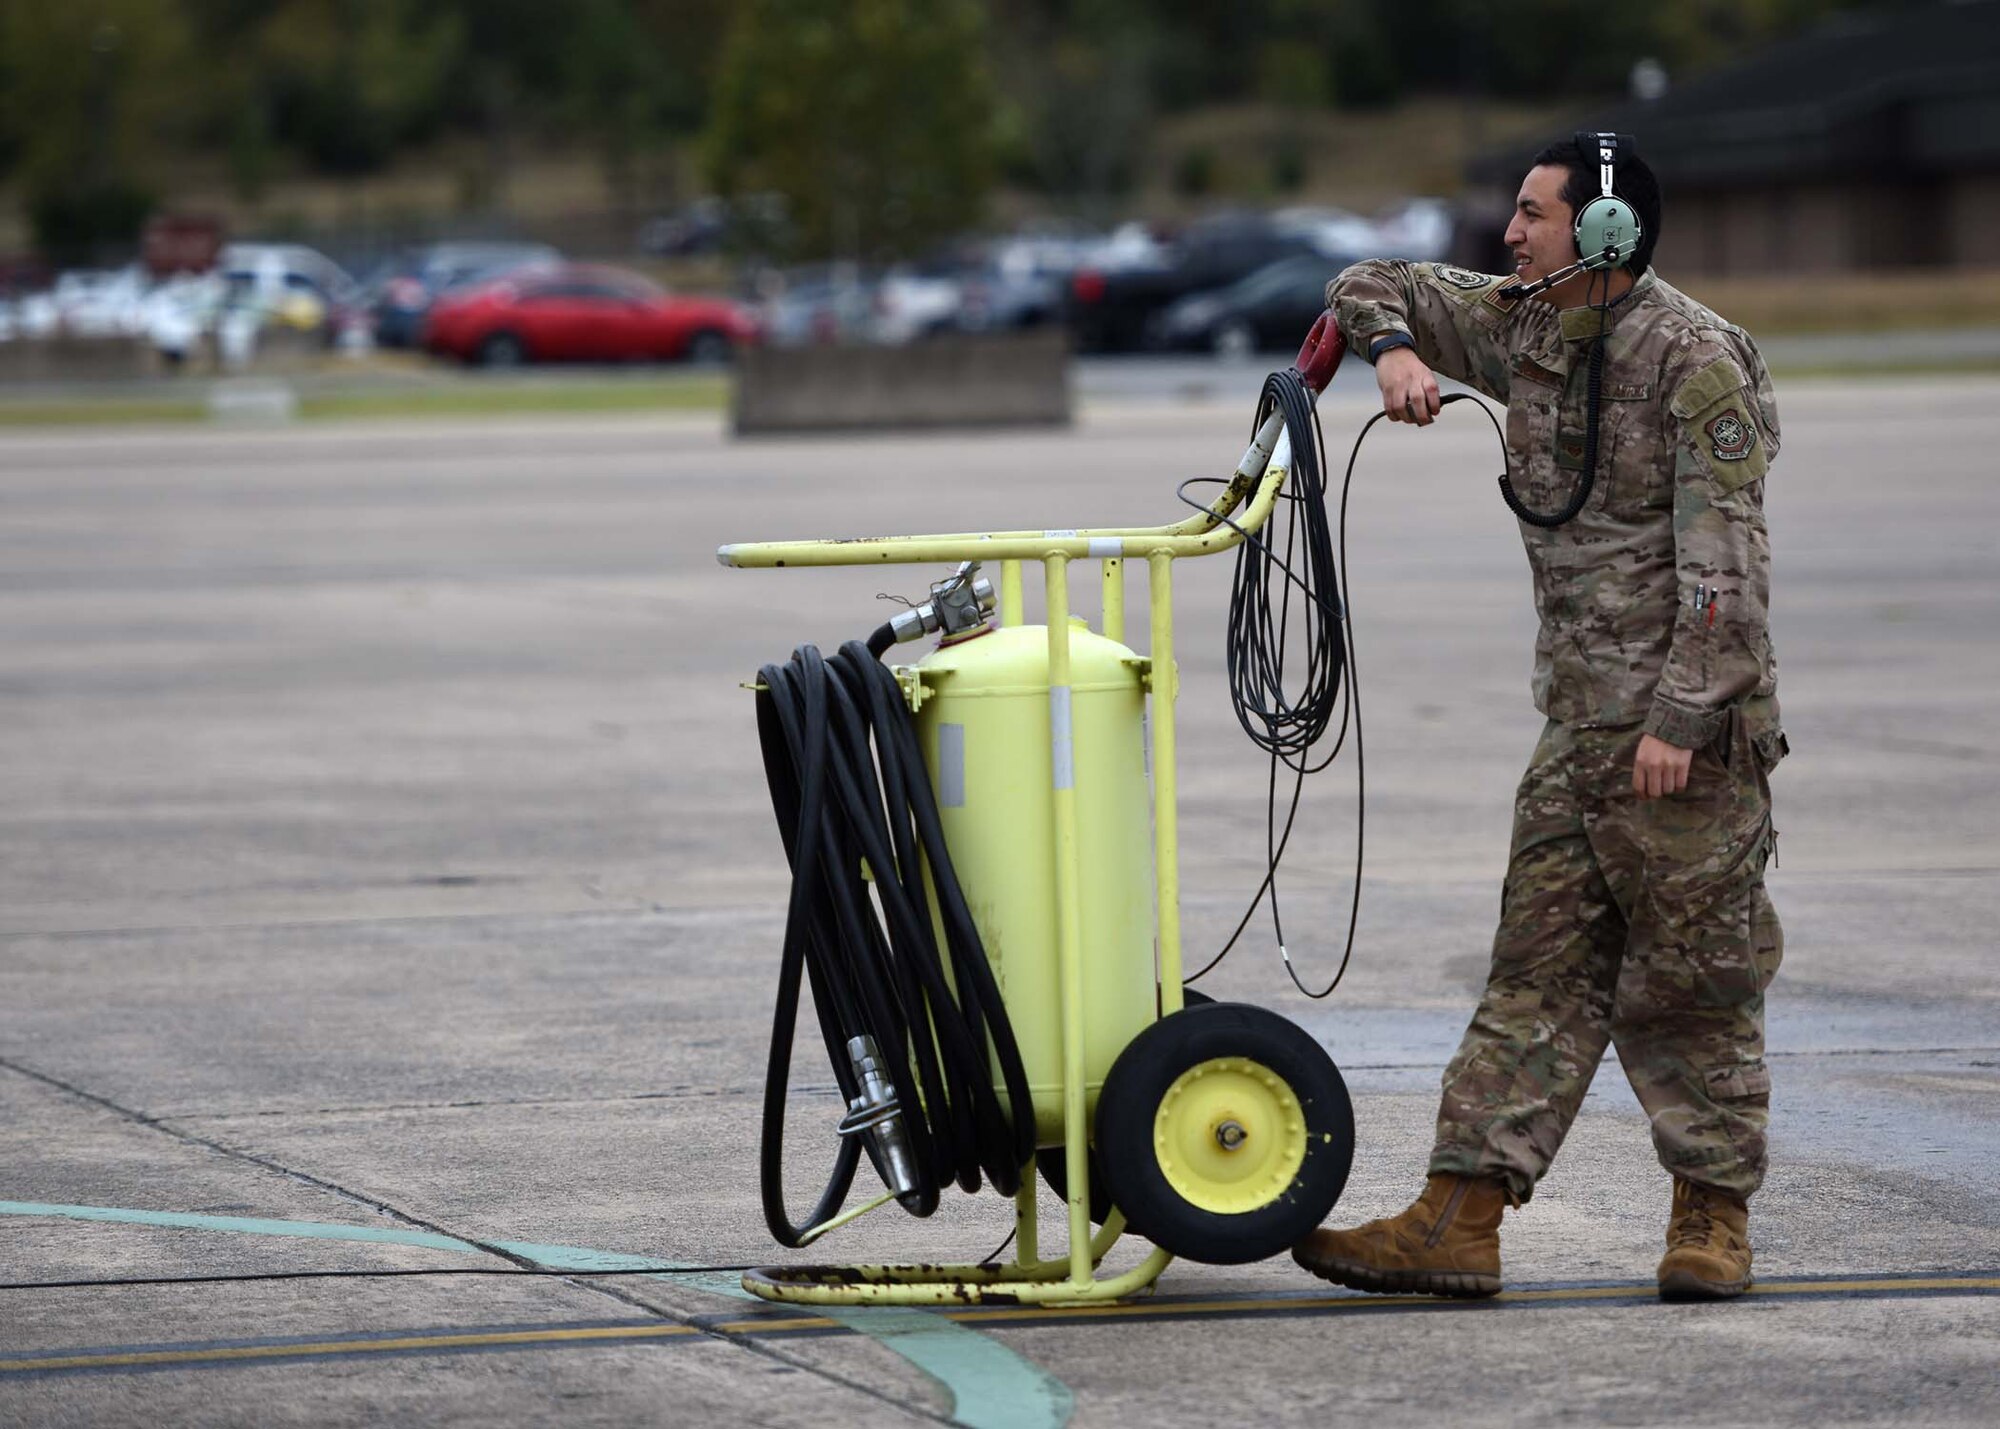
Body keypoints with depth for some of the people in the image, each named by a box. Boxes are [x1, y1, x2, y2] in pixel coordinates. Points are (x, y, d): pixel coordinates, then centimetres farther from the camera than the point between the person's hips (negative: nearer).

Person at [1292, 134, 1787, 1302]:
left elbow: (1726, 563, -18)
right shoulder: (1519, 327, 11)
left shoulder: (1695, 359, -13)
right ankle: (1459, 1224, 1)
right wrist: (1395, 348, 1)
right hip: (1579, 723, 8)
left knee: (1690, 981, -1)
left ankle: (1714, 1217, 11)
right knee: (1540, 973, 5)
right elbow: (1372, 286, 24)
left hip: (1688, 730, -8)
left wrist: (1680, 717, -22)